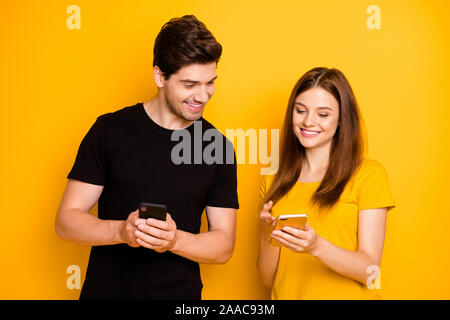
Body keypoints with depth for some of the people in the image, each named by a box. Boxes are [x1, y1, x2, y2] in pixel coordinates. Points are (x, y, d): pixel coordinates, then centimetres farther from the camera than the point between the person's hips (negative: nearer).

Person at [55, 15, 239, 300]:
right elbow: (66, 221, -6)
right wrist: (121, 231, -23)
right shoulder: (111, 130, -7)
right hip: (105, 289, -1)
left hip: (181, 292, 1)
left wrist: (174, 240, -20)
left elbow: (224, 246, -2)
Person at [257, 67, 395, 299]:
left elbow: (369, 271, -6)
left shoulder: (368, 173, -1)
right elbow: (268, 278, 6)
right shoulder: (273, 183, 7)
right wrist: (266, 238, -11)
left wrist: (316, 247, -21)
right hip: (287, 295, 2)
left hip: (347, 295, -2)